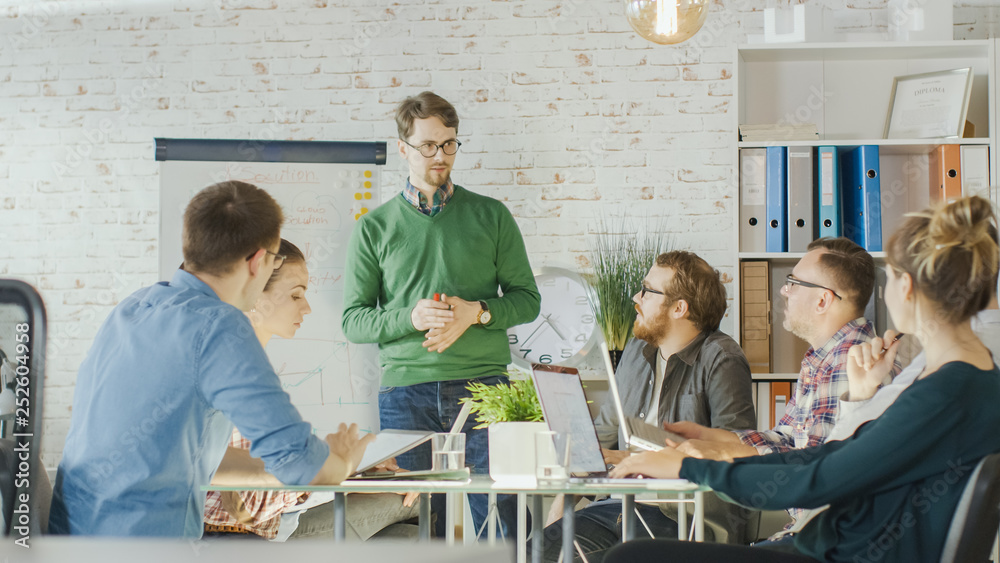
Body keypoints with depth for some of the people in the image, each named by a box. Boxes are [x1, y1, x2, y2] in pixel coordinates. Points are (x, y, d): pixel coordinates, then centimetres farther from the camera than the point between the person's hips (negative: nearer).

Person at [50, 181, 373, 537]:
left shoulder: (130, 310, 10)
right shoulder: (217, 326, -13)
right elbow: (295, 458, -14)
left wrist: (262, 468, 21)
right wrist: (341, 462, 7)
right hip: (146, 538, -8)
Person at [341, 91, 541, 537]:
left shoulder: (491, 215, 10)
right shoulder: (374, 228, 9)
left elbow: (527, 299, 10)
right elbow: (353, 321, 6)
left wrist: (476, 313, -9)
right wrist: (410, 318, -12)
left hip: (483, 385, 0)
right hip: (406, 388, 0)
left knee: (500, 520, -3)